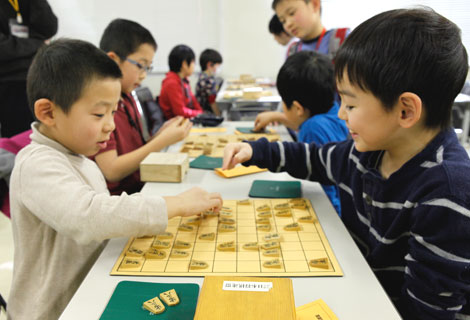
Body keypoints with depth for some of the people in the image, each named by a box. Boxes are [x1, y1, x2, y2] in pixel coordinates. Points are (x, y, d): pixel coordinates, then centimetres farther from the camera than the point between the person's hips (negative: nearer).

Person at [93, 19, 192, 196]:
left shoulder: (127, 98, 13)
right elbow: (111, 171, -17)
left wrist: (161, 134, -2)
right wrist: (162, 141, -17)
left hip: (140, 188, 8)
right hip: (117, 197, -8)